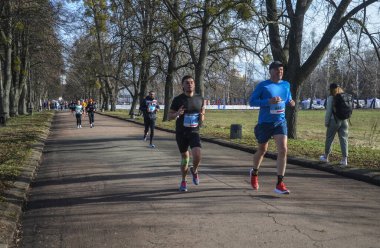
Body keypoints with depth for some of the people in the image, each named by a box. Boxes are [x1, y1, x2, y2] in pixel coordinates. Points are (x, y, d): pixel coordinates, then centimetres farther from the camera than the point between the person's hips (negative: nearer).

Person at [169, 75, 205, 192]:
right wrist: (177, 114, -23)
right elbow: (170, 116, -1)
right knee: (185, 157, 9)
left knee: (197, 156, -18)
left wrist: (202, 117, -9)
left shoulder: (200, 99, 1)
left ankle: (194, 170, 17)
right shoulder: (178, 99, -7)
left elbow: (202, 112, 15)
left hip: (194, 132, 1)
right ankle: (183, 181, 32)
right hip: (181, 133, -1)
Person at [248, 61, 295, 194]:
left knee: (283, 150, -14)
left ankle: (280, 184, -8)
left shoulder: (286, 85, 7)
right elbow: (251, 101, -12)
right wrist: (269, 101, -25)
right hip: (264, 123, -3)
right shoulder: (262, 85, -8)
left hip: (280, 122, 3)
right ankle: (254, 172, 43)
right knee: (262, 150, 14)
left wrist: (290, 102, -2)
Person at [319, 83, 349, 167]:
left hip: (334, 120, -4)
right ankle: (344, 159, 0)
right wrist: (346, 118, 15)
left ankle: (326, 157, 22)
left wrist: (326, 122, 0)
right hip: (344, 121, 4)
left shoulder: (331, 97, -5)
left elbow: (328, 111, -7)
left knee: (329, 139, 10)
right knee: (344, 139, 4)